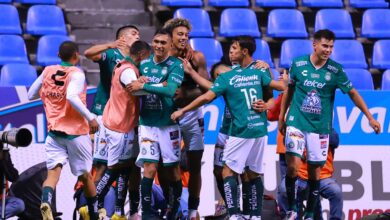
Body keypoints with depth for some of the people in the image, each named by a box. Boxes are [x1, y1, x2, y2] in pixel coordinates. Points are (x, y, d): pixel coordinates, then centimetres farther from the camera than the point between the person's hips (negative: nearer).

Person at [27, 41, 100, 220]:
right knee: (85, 176, 14)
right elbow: (72, 97, -29)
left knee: (53, 172, -8)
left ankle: (45, 202, -37)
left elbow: (31, 95, 11)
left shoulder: (48, 71, 3)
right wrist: (90, 118, -23)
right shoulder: (76, 74, -12)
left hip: (54, 132, 3)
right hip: (76, 132, -3)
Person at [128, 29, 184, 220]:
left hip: (168, 125, -3)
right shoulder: (144, 64, 7)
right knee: (149, 168, -7)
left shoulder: (175, 66, -8)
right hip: (147, 123, 3)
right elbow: (136, 87, 18)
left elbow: (171, 90, -24)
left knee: (172, 170, 4)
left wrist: (143, 86, -23)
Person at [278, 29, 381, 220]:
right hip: (297, 123, 0)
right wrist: (281, 117, 14)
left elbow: (352, 93, 3)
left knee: (315, 172, 3)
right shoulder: (298, 64, -2)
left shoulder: (335, 70, -4)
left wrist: (370, 118, 0)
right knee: (292, 166, -12)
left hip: (320, 127, 0)